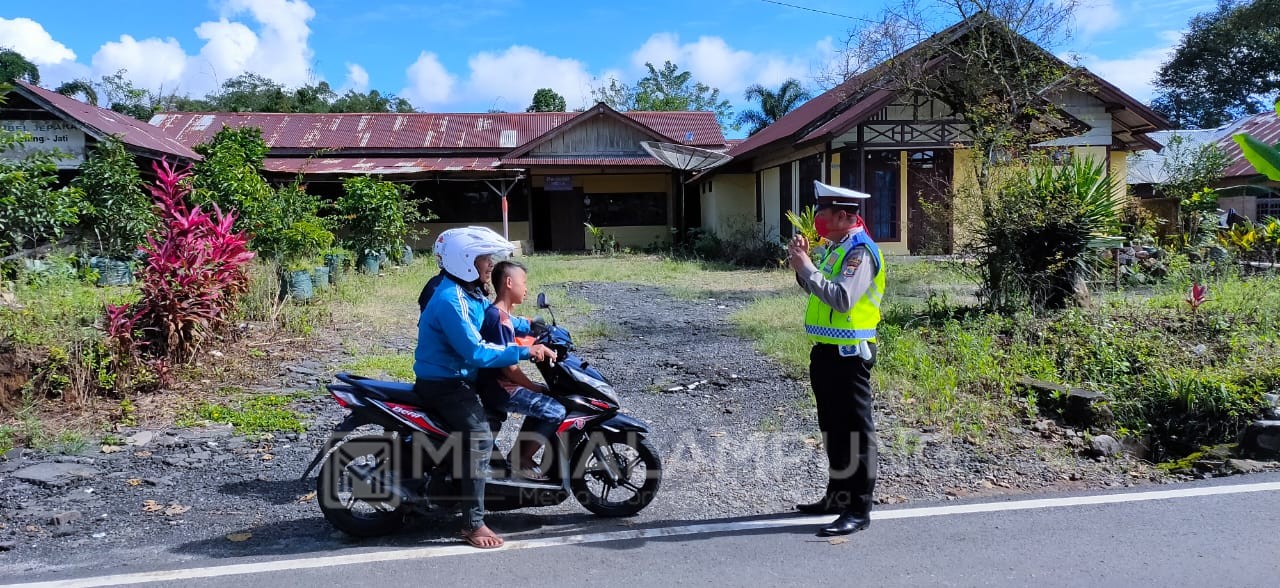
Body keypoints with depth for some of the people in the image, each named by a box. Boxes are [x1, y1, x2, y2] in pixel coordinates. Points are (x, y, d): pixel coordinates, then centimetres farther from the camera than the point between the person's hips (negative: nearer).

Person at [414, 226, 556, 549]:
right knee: (479, 435, -26)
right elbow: (475, 351, -29)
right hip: (442, 383, -11)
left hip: (460, 376, 11)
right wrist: (524, 352, -28)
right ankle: (474, 524, -23)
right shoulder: (450, 299, -24)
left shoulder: (471, 292, 7)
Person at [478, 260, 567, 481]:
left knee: (542, 401, 24)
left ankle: (518, 454, 22)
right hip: (500, 389, -11)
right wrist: (534, 387, -11)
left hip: (499, 383, 11)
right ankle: (522, 460, -2)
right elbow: (507, 365, -22)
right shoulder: (500, 318, -20)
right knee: (556, 412, -14)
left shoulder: (499, 313, 12)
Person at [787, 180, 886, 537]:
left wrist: (807, 268, -23)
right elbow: (819, 290, 18)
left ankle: (858, 510, 3)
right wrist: (802, 263, 4)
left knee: (854, 429, -3)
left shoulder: (860, 251, -16)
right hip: (827, 350, 10)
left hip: (849, 353, -10)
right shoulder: (834, 248, 13)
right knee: (832, 427, 18)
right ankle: (838, 495, 31)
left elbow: (842, 299, -28)